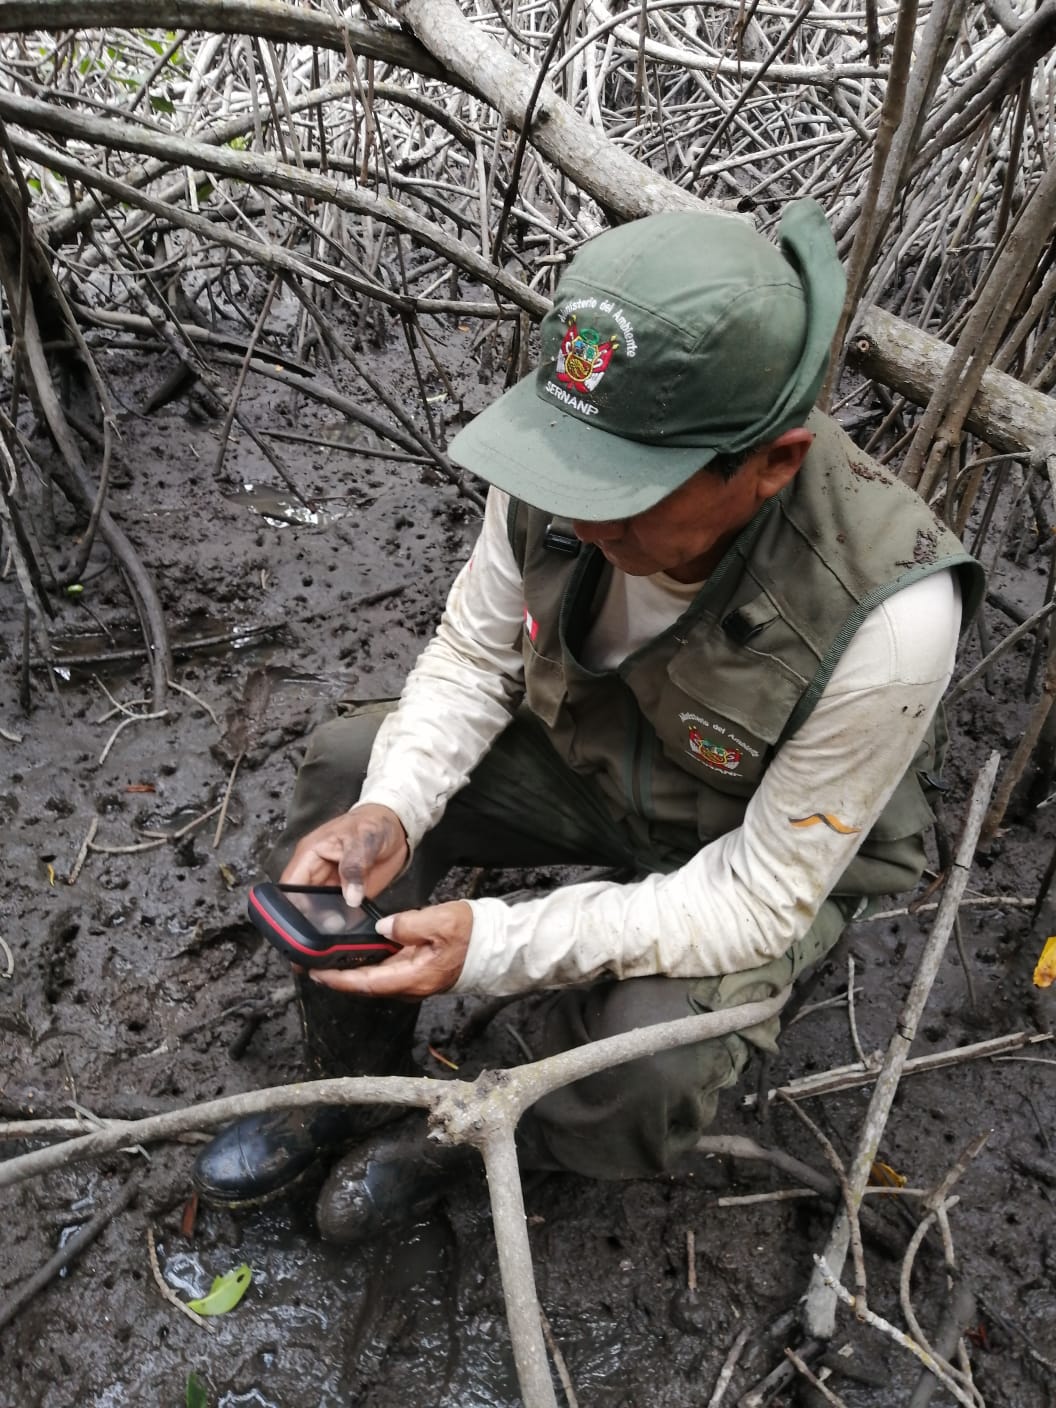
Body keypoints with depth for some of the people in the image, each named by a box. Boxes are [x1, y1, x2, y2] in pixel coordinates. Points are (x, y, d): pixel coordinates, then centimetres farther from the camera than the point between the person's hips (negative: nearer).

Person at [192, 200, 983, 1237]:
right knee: (349, 765, -12)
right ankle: (353, 1091, 9)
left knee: (645, 1077, -29)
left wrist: (494, 944, -37)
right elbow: (473, 656, -8)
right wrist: (390, 813, -27)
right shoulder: (565, 462, -26)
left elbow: (759, 896, -29)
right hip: (589, 753, 5)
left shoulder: (884, 619, -39)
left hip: (767, 846, -4)